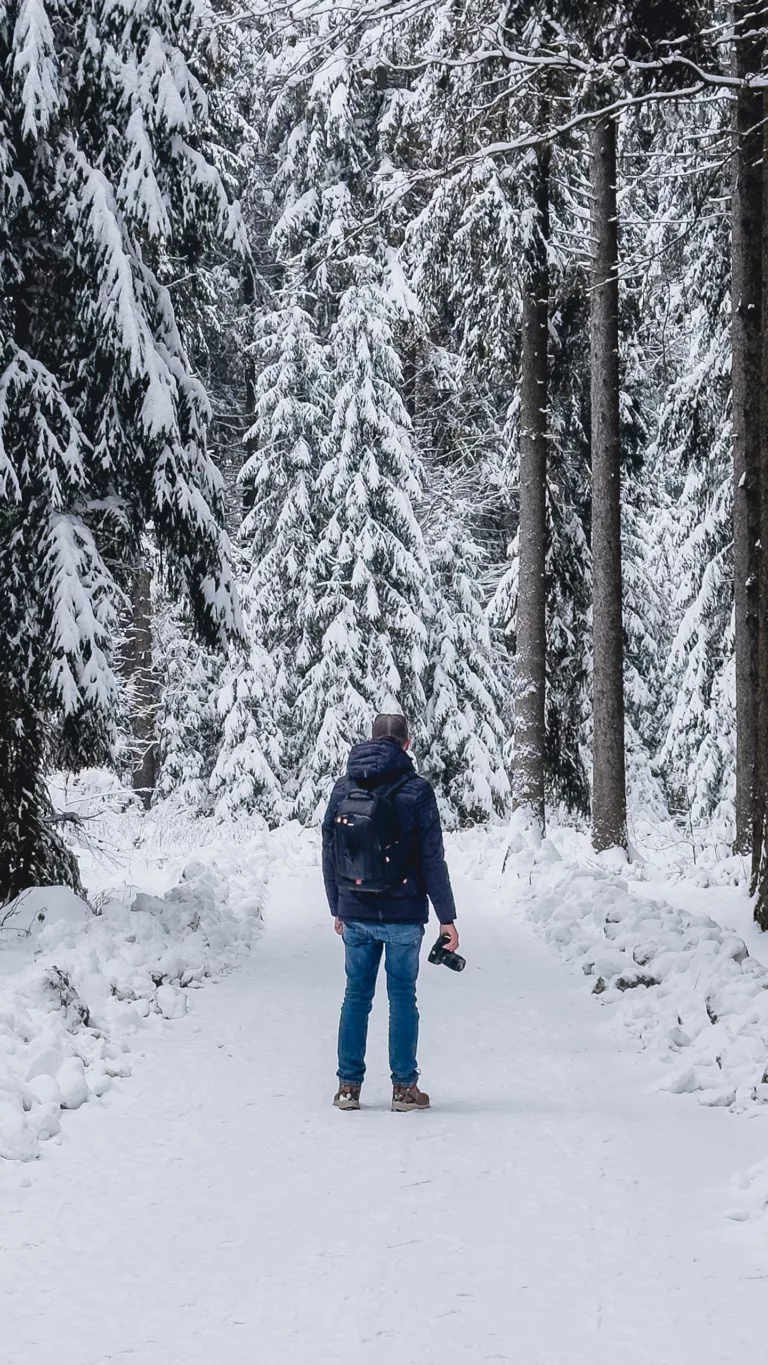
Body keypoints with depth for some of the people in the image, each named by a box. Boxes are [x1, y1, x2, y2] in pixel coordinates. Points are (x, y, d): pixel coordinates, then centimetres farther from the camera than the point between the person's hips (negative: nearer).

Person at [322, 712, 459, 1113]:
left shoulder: (343, 788, 4)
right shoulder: (416, 790, -8)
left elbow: (329, 854, 10)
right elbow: (432, 859, -8)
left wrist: (338, 910, 20)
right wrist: (446, 917, -3)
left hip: (355, 915, 3)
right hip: (403, 915, -3)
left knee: (356, 996, 10)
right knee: (402, 997, 5)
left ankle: (348, 1086, 11)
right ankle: (403, 1087, 7)